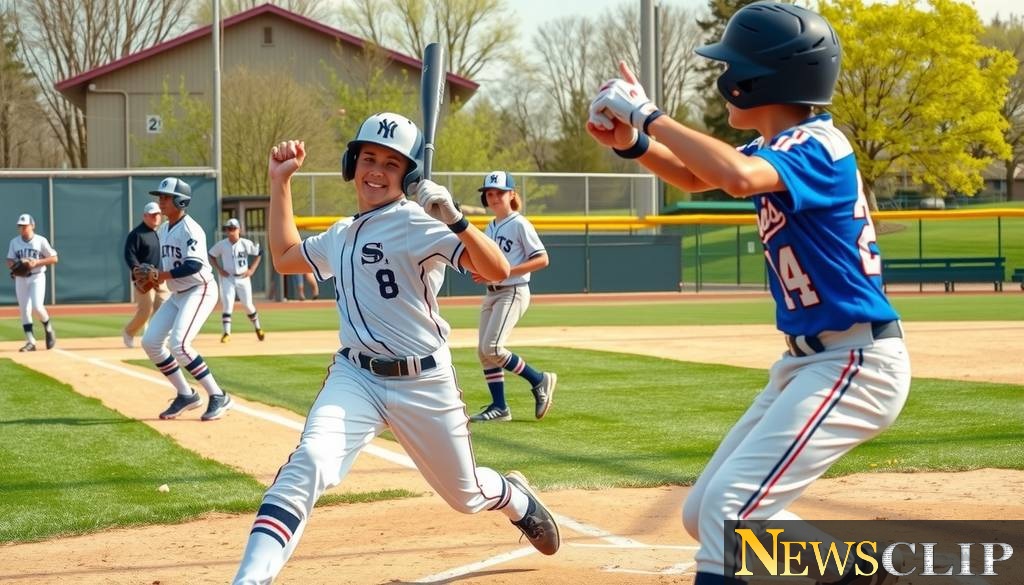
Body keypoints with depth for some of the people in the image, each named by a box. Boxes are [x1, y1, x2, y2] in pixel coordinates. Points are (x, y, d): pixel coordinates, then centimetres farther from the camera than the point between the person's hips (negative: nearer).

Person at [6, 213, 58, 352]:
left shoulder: (41, 241, -5)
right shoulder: (14, 242, 6)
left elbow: (54, 258, -4)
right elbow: (9, 262, 8)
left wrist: (36, 262, -17)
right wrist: (16, 264, -15)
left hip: (37, 277, -4)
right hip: (20, 278, 4)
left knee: (36, 306, -18)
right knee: (24, 310, 0)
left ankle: (48, 328, 10)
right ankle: (30, 342, 5)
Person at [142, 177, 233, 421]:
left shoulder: (189, 229, -16)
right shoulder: (162, 231, 11)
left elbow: (194, 265, -27)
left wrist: (161, 276, -25)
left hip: (200, 290, -9)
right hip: (177, 294, 9)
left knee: (178, 343, -23)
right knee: (150, 342, 3)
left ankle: (218, 397, -14)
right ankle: (186, 395, 15)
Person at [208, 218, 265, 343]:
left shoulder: (246, 243, -6)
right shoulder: (221, 244, -5)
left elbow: (258, 255, 6)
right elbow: (211, 256, 9)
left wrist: (252, 269, -3)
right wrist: (219, 269, -3)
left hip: (243, 278, 0)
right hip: (227, 278, 0)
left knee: (248, 305, 5)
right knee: (227, 304, -11)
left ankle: (257, 328, 26)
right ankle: (226, 333, -11)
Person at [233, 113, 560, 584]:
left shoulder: (417, 223, -11)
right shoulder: (340, 236, 11)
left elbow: (497, 271, -22)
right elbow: (284, 258, 29)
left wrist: (455, 221, -38)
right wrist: (280, 181, 25)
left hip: (424, 384, -3)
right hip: (355, 377, 3)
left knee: (466, 497, 15)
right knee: (308, 464, -26)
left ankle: (516, 498, 52)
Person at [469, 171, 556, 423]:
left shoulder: (519, 224, -8)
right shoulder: (490, 228, 15)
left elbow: (542, 259, -13)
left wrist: (507, 271, -20)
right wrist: (481, 274, 1)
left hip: (513, 292, -8)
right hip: (491, 293, 8)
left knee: (491, 348, -18)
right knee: (483, 351, 3)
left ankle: (539, 381, -2)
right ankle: (499, 407, 11)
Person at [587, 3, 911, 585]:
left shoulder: (818, 145, -19)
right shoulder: (782, 147, 9)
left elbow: (737, 176, -38)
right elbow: (697, 175, 23)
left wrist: (649, 116, -28)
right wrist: (633, 143, 3)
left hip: (858, 363, -10)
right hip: (808, 362, 10)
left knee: (731, 505, -21)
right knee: (704, 515, 13)